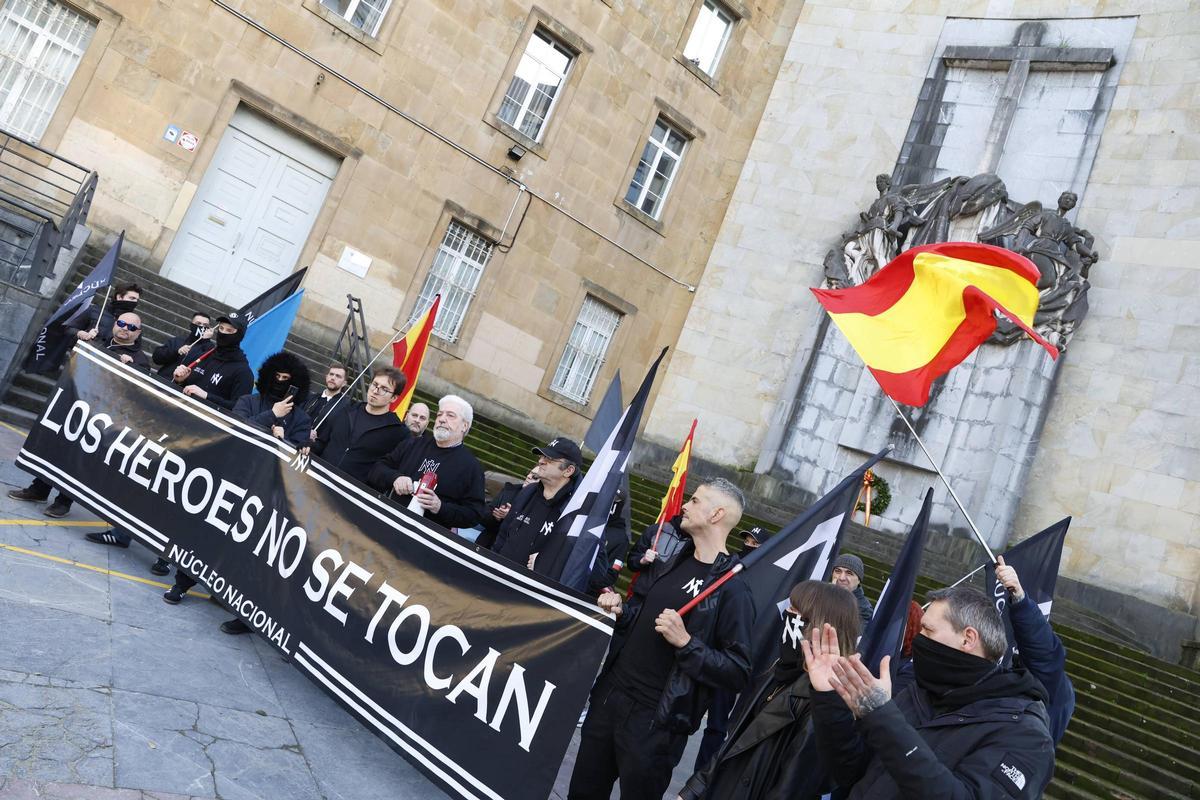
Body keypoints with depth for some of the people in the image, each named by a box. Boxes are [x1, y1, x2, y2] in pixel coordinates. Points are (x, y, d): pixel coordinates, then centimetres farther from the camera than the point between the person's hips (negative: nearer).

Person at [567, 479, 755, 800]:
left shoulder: (732, 588, -14)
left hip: (655, 720, -7)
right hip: (610, 695, 7)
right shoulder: (670, 565, 10)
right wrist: (620, 610, 2)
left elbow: (738, 673, -17)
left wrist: (685, 643, -26)